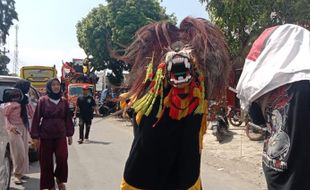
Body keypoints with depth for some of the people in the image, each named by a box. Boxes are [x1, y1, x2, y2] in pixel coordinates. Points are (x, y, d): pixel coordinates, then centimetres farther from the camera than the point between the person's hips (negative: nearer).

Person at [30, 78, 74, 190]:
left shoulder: (64, 101, 4)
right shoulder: (43, 100, -4)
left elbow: (68, 118, 8)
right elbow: (37, 118, -4)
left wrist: (69, 134, 6)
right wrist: (35, 136, -6)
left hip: (60, 135, 2)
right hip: (45, 135, -1)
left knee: (62, 158, -9)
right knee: (46, 162, 4)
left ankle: (60, 179, 18)